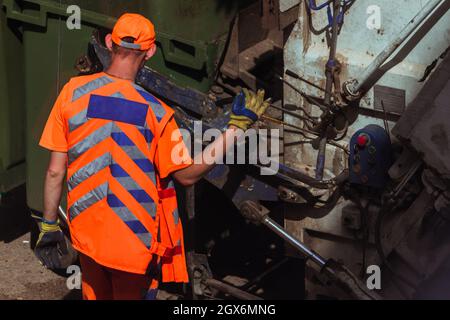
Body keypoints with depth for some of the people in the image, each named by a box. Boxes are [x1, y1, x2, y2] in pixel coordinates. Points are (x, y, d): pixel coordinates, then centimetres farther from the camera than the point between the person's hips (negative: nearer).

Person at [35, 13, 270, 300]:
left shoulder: (73, 92, -10)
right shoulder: (154, 112, -18)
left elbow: (55, 172, -6)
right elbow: (187, 175, -7)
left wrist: (49, 227, 7)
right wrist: (238, 126, -6)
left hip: (86, 234, 3)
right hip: (135, 243, -3)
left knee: (95, 294, 24)